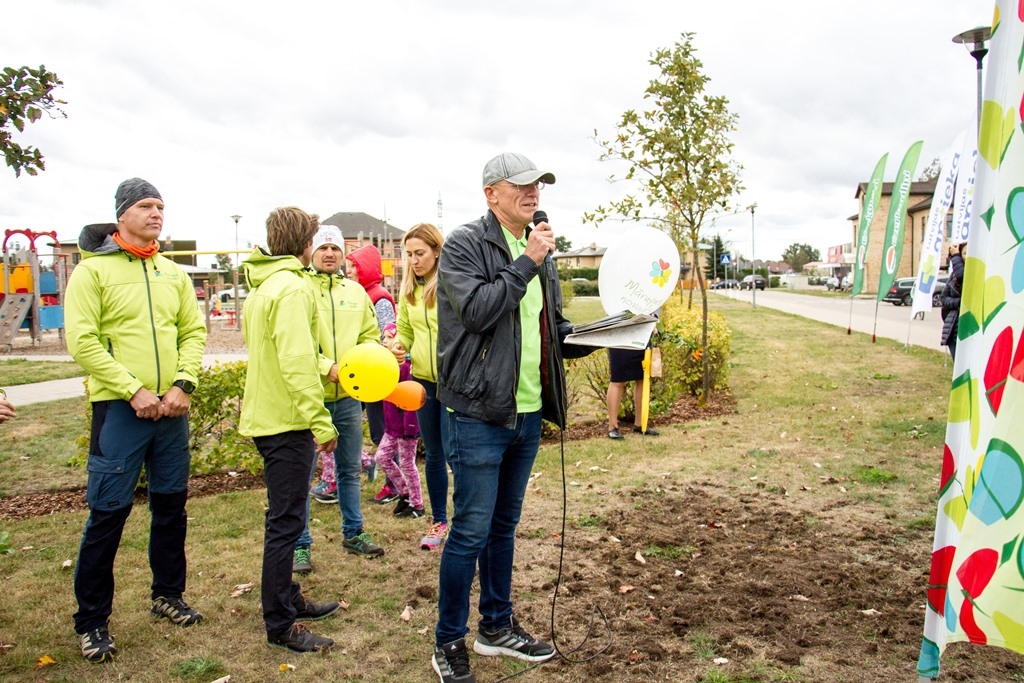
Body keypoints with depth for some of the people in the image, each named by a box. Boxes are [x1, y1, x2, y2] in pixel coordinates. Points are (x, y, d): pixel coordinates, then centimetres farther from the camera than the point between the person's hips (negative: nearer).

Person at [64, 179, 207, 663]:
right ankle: (91, 621, 16)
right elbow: (82, 341, -12)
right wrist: (133, 391, -16)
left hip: (171, 408, 5)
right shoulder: (92, 270, -5)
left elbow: (194, 331, 9)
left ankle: (168, 593, 33)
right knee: (108, 513, 0)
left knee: (171, 504, 14)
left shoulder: (173, 273, 10)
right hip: (119, 409, -5)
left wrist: (183, 384, -6)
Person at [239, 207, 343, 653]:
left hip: (264, 415, 10)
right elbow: (296, 361, -25)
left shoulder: (260, 286, 15)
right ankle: (280, 625, 8)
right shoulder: (292, 287, -16)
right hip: (286, 420, -10)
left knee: (284, 518, 20)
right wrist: (321, 420, -24)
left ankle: (288, 599, 33)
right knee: (285, 522, -2)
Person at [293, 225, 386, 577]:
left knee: (350, 469, 17)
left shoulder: (355, 291, 9)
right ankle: (300, 545, 15)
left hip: (348, 396, 5)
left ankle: (353, 533, 32)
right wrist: (328, 367, -23)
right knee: (302, 473, 2)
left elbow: (371, 335, 14)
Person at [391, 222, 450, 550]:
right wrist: (399, 346, -4)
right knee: (433, 455, 16)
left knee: (454, 453, -1)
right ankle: (438, 522, 31)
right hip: (422, 380, 6)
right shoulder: (408, 289, 8)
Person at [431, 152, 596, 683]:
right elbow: (478, 310, -23)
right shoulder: (464, 244, -8)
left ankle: (497, 627, 33)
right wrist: (526, 263, -18)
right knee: (471, 531, 0)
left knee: (504, 525, 18)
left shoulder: (537, 250, 14)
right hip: (479, 414, -7)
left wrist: (589, 338, 3)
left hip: (527, 411, 7)